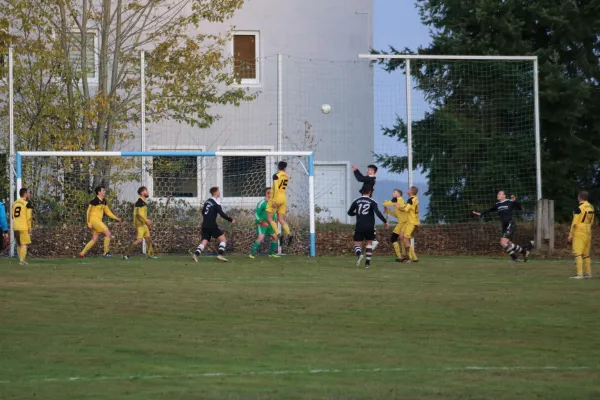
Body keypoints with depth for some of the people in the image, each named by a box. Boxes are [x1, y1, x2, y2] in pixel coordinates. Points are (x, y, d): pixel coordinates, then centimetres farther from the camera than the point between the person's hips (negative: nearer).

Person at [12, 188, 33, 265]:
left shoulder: (14, 203, 12)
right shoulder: (27, 204, -8)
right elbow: (29, 217, -11)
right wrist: (29, 227, -4)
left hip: (16, 227, 6)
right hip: (24, 227, -6)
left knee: (19, 244, 17)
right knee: (24, 244, -3)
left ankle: (21, 260, 23)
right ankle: (21, 260, -10)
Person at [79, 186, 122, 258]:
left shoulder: (104, 201, 13)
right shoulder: (95, 201, -12)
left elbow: (108, 212, 19)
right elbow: (89, 211, -10)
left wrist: (116, 218, 11)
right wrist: (89, 223, -13)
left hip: (98, 221, 9)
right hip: (94, 220, -9)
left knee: (95, 240, 8)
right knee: (108, 234, -13)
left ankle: (82, 253, 12)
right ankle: (106, 252, -7)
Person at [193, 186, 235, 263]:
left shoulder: (207, 201, 14)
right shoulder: (216, 203, -10)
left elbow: (203, 212, 23)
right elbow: (222, 214, -16)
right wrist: (231, 220, -7)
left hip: (205, 225, 7)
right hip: (212, 225, -7)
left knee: (204, 241, 3)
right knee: (223, 239, 0)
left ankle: (196, 254, -16)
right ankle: (220, 255, -11)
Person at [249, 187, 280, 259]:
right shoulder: (262, 203, -15)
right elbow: (256, 213, -14)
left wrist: (275, 220, 9)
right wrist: (261, 221, -22)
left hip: (268, 224, 8)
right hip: (261, 224, -8)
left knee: (275, 237, 8)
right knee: (260, 237, -23)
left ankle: (271, 253, 21)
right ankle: (251, 253, -20)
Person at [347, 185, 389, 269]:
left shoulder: (356, 201, 3)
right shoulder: (372, 202, -4)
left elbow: (350, 213, 9)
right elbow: (377, 212, -17)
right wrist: (385, 221, -13)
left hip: (359, 226, 0)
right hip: (370, 226, 0)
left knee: (357, 244, 4)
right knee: (369, 243, 19)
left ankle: (359, 254, -30)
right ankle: (367, 262, 12)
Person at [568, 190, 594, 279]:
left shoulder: (579, 208, -13)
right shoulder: (591, 208, 9)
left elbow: (574, 223, -14)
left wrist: (570, 235, -9)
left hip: (579, 232, -8)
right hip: (588, 232, 8)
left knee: (578, 253, -9)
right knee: (586, 254, 14)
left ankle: (579, 274, -15)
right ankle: (588, 273, 15)